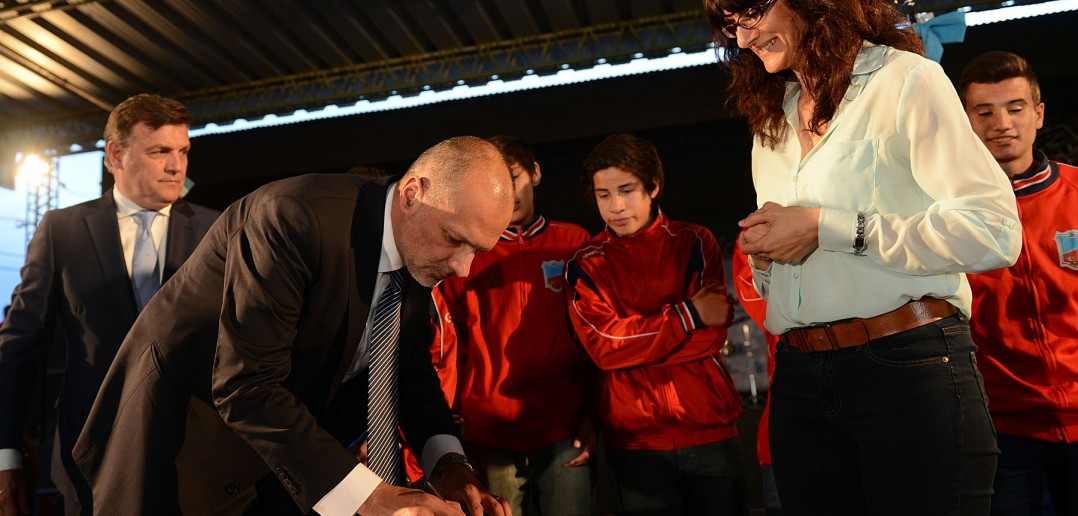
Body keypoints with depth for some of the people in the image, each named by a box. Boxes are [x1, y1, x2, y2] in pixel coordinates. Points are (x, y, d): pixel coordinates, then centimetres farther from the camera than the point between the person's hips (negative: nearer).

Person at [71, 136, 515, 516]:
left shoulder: (423, 255, -8)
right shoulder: (296, 216, -31)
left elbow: (411, 365, 3)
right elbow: (245, 386, -33)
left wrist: (447, 462, -14)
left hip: (291, 440, 7)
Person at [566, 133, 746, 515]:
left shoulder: (694, 243, 3)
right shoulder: (584, 265, 2)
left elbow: (712, 336, -6)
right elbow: (602, 346, -11)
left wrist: (632, 341, -11)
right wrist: (689, 313, -10)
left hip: (711, 430, 1)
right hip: (634, 441, -1)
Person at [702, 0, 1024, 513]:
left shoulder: (905, 78, -2)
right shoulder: (770, 124, 17)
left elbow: (995, 233, -13)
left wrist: (828, 228, -14)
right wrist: (762, 254, 1)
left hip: (909, 369, -5)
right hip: (800, 379, 6)